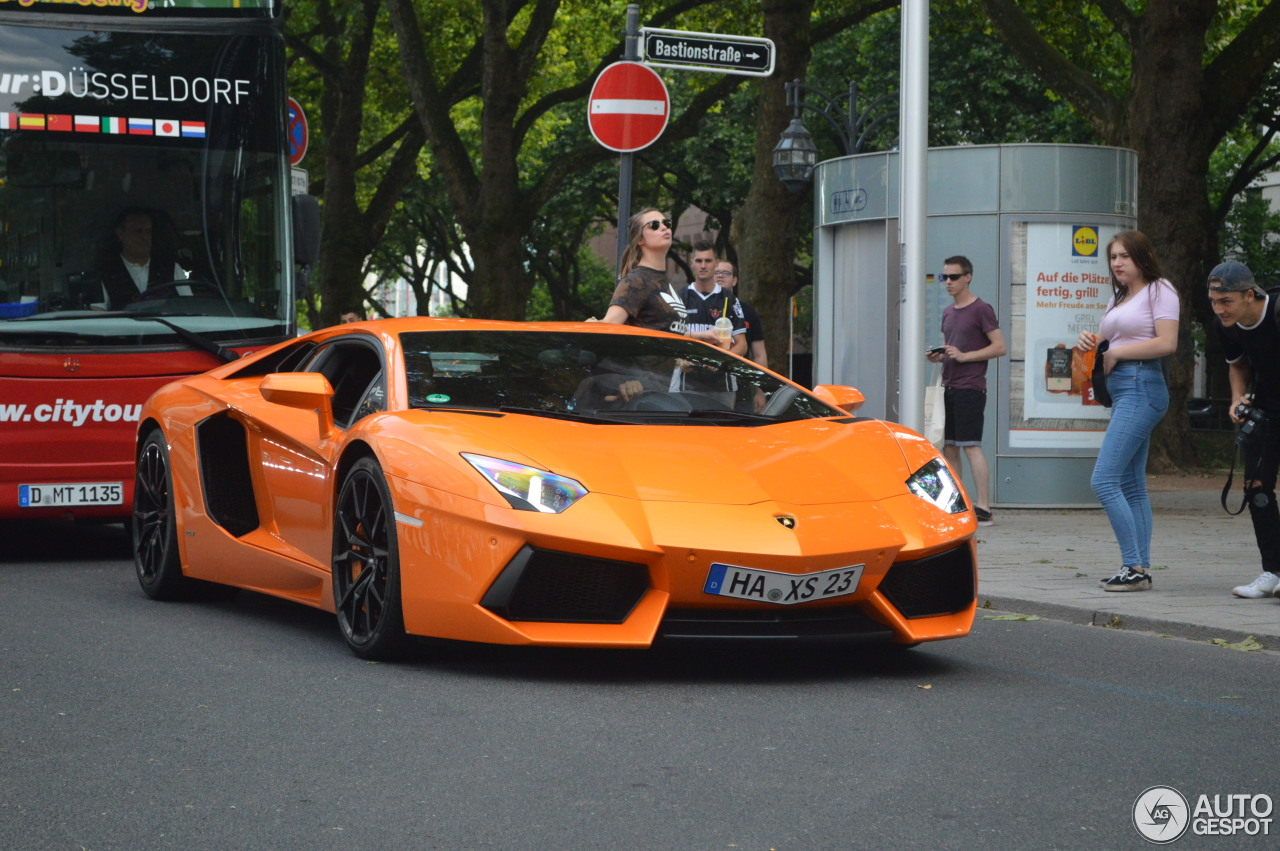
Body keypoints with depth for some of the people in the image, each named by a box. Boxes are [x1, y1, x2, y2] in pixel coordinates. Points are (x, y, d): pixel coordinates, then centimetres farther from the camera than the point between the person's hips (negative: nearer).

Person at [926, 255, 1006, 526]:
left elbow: (999, 347, -11)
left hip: (970, 388, -8)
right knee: (949, 447, 9)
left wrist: (964, 356, -18)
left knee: (971, 446, -12)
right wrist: (939, 356, 6)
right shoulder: (948, 313, 18)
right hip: (949, 387, 8)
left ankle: (984, 508, -12)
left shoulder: (981, 310, -7)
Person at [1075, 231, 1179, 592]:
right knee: (1131, 487, 9)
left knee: (1103, 480, -16)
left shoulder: (1159, 291, -4)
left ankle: (1133, 567, -15)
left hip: (1141, 387, -10)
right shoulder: (1118, 298, 22)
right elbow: (1107, 342, 24)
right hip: (1122, 391, 10)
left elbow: (1167, 343, -15)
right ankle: (1141, 568, 10)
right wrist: (1089, 342, 1)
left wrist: (1116, 352, -11)